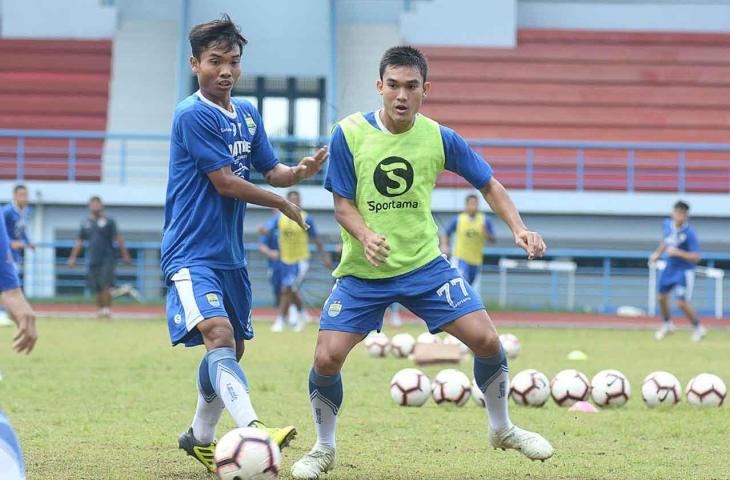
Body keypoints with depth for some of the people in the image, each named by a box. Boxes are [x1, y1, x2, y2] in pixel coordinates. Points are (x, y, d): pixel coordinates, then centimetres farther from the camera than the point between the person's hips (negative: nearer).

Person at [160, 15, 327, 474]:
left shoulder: (248, 113, 11)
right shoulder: (194, 114, -13)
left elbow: (272, 171, 15)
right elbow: (225, 182, -15)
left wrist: (301, 171, -9)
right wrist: (283, 204, -2)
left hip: (230, 254, 9)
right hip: (192, 253, -9)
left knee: (233, 347, 15)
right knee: (219, 333, -26)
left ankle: (201, 436, 33)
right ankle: (253, 429, -44)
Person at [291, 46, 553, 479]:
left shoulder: (440, 138, -5)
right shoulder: (350, 134, -10)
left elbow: (489, 185, 6)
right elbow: (343, 203, -6)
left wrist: (519, 228, -10)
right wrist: (364, 236, -28)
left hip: (424, 264, 1)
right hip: (362, 273, -1)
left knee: (487, 341, -9)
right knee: (326, 360, -13)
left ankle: (502, 429, 18)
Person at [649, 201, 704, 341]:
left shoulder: (689, 233, -24)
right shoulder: (666, 224, -5)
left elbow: (695, 257, -24)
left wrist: (677, 252, -33)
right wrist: (657, 253, 6)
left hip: (684, 270, -7)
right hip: (670, 267, 7)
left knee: (682, 303, -10)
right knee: (662, 297, 15)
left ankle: (698, 328, 13)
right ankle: (667, 325, 41)